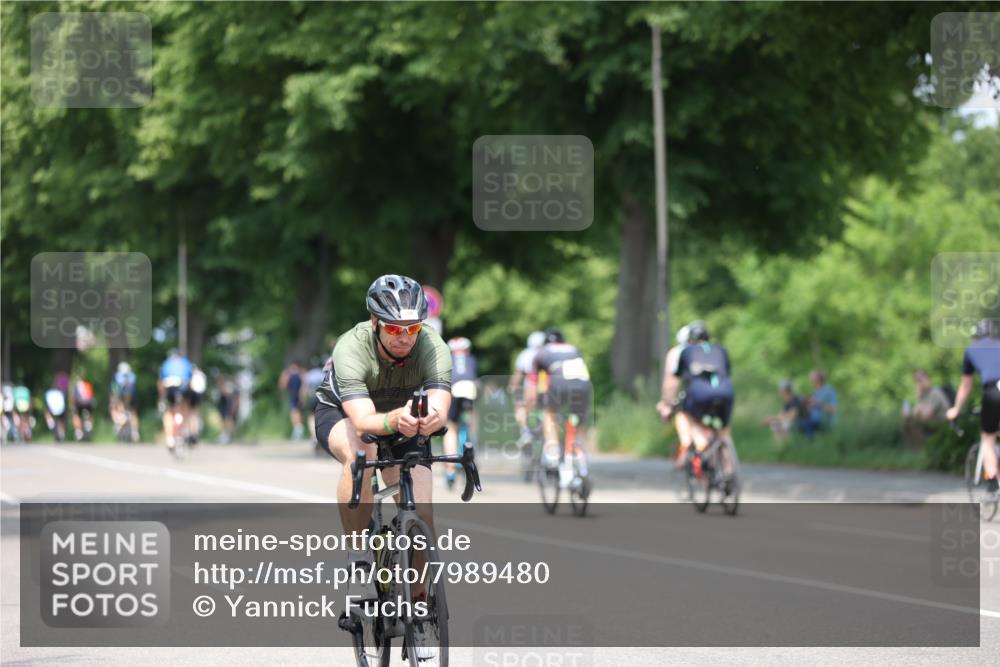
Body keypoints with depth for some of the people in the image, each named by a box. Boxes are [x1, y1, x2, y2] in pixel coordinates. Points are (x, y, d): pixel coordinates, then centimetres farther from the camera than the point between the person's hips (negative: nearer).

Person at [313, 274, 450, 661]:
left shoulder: (433, 349, -29)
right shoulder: (352, 348, -36)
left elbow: (440, 407, -44)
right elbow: (363, 421, -48)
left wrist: (431, 418, -68)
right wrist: (394, 420, -69)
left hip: (403, 425, 3)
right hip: (340, 415, -3)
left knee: (422, 519, -14)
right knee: (361, 453, -39)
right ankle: (358, 559, -23)